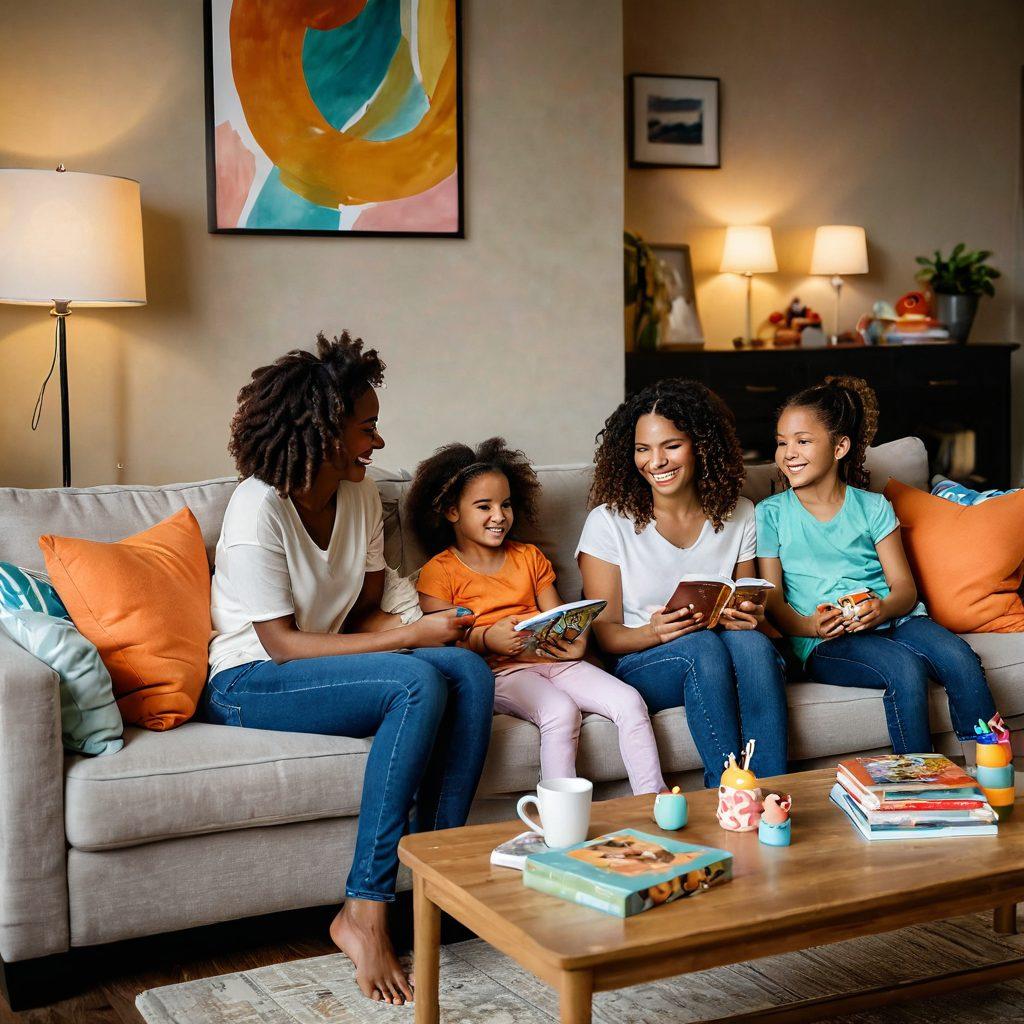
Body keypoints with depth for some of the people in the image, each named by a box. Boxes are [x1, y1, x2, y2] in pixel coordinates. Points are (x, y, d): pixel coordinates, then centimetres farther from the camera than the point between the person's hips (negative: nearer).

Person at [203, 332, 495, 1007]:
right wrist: (412, 638, -23)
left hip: (325, 665, 7)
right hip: (249, 683, -7)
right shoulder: (259, 508, -19)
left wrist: (421, 627, -17)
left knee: (470, 671, -20)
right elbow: (283, 644, -20)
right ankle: (365, 913, -28)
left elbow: (365, 614, 7)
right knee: (419, 685, -31)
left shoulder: (361, 496, 4)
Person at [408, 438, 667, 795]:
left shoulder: (529, 557, 23)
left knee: (629, 701, -15)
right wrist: (487, 638, -25)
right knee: (561, 711, -34)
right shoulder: (439, 572, 3)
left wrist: (577, 640, -5)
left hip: (553, 659, 6)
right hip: (499, 671, -6)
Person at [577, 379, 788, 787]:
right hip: (641, 665, -2)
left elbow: (748, 609, 12)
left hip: (726, 657, 3)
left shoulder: (738, 514, 7)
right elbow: (606, 635, -4)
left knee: (752, 642, -32)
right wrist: (656, 632, -26)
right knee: (702, 645, -35)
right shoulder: (609, 521, -3)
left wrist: (750, 616, -14)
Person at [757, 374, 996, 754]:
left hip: (892, 620, 3)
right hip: (827, 642, -3)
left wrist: (882, 609, -18)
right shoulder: (771, 514, 8)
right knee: (905, 668, -33)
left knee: (960, 659, -28)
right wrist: (809, 626, -20)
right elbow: (772, 599, 2)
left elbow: (905, 587, 7)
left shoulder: (873, 507, 14)